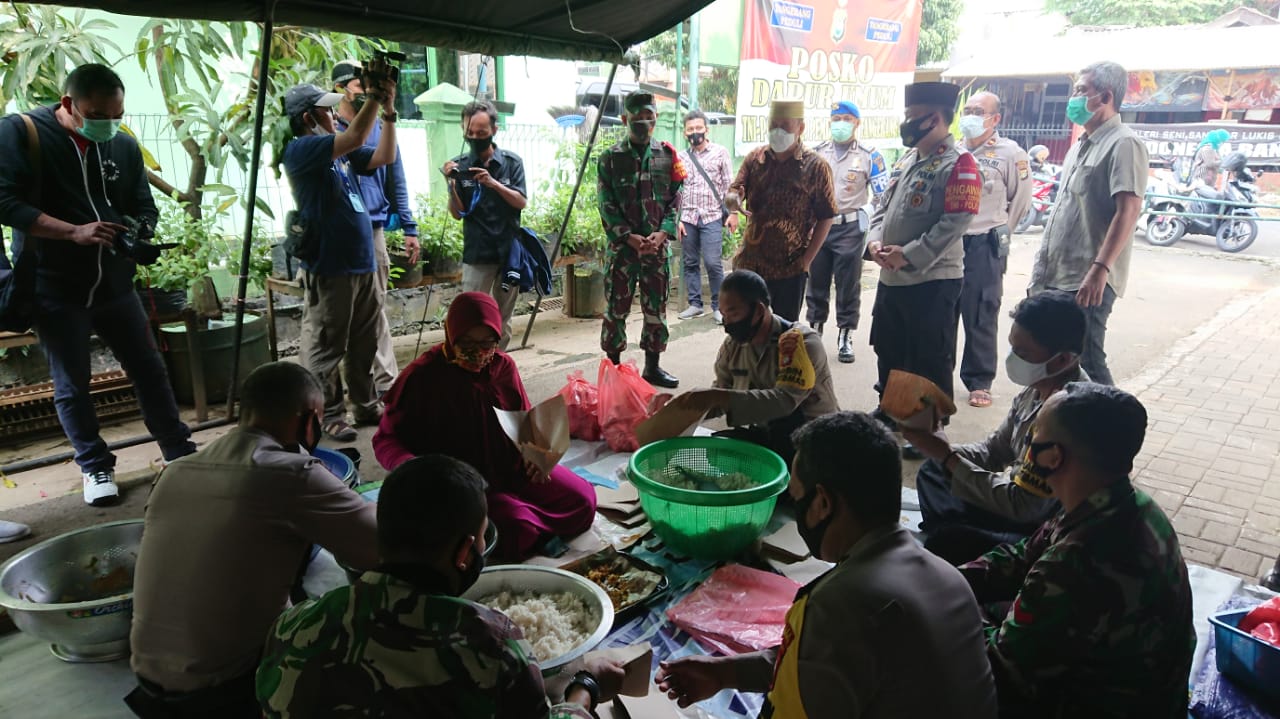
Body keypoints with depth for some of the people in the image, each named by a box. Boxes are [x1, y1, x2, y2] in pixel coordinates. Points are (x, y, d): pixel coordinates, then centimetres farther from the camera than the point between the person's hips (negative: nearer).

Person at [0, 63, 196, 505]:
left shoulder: (124, 145, 4)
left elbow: (145, 206, 8)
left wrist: (138, 235, -15)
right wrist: (74, 232, -25)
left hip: (113, 283, 4)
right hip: (53, 287, -3)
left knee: (150, 369, 8)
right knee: (71, 385, 6)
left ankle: (179, 453, 22)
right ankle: (95, 466, 23)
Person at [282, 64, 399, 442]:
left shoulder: (341, 152, 14)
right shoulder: (299, 150, -10)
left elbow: (385, 157, 9)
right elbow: (354, 138, -22)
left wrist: (389, 110, -1)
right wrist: (374, 96, -18)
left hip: (364, 263, 8)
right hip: (328, 268, -8)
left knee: (364, 345, 15)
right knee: (326, 348, 1)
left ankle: (367, 406, 25)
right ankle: (329, 415, 10)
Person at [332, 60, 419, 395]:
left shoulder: (381, 129, 11)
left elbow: (396, 181, 14)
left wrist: (409, 229, 8)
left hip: (373, 228, 3)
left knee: (375, 306, 7)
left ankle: (386, 381, 10)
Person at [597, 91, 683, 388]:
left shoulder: (667, 155, 6)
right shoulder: (610, 158, 0)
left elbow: (676, 199, 3)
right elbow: (606, 204, -5)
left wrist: (662, 233, -11)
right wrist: (629, 236, -15)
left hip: (658, 245, 2)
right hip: (622, 246, -2)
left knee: (656, 308, 8)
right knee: (616, 308, 4)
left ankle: (652, 366, 19)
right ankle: (613, 366, 16)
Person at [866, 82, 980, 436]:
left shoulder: (959, 164, -12)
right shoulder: (905, 161, 14)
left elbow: (954, 224, -20)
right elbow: (883, 207, 16)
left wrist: (908, 255, -22)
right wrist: (875, 241, -3)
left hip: (933, 281, -8)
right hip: (890, 278, 9)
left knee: (930, 361, 3)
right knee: (888, 352, 20)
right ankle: (888, 412, 38)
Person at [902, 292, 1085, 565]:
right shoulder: (1037, 388, -2)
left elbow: (1023, 506, -28)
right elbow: (994, 450, 9)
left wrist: (948, 456, -21)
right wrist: (942, 451, -11)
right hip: (1025, 503, 10)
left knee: (948, 542, -26)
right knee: (933, 471, 13)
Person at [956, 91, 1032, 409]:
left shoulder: (1011, 154, -4)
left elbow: (1020, 201, 2)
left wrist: (997, 233, 7)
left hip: (984, 246, -4)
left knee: (980, 317, 2)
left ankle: (979, 381, 13)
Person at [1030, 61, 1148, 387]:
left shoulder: (1123, 144, -10)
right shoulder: (1080, 146, 19)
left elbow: (1128, 211, -20)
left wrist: (1100, 269, -28)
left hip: (1088, 282, -9)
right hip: (1055, 277, 9)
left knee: (1086, 366, -8)